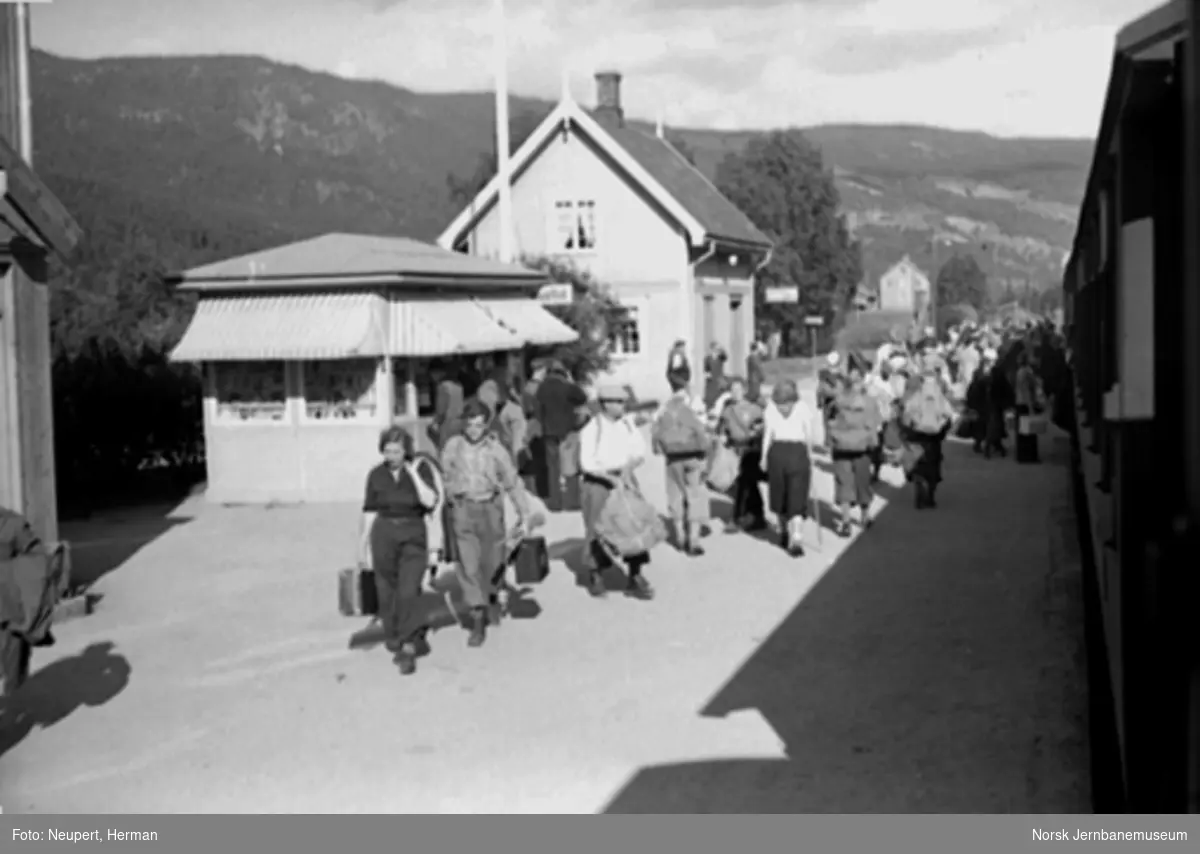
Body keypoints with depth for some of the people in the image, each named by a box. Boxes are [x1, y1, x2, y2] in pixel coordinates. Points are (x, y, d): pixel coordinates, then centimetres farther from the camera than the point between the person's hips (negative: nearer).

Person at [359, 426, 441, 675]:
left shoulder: (419, 471, -2)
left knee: (408, 592, -14)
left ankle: (407, 647, -11)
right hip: (384, 535, 2)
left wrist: (413, 472, -16)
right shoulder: (376, 475, 2)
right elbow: (369, 513, 7)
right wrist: (362, 547, 7)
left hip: (413, 535, -2)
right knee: (388, 594, 7)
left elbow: (430, 501, -18)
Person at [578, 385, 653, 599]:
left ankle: (635, 579, 8)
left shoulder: (627, 424, 3)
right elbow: (586, 463, -15)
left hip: (624, 481, 4)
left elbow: (640, 451, 4)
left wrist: (629, 466, -15)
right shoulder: (591, 430, -11)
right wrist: (611, 477, -23)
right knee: (597, 531, 5)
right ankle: (594, 576, 26)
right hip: (597, 483, -4)